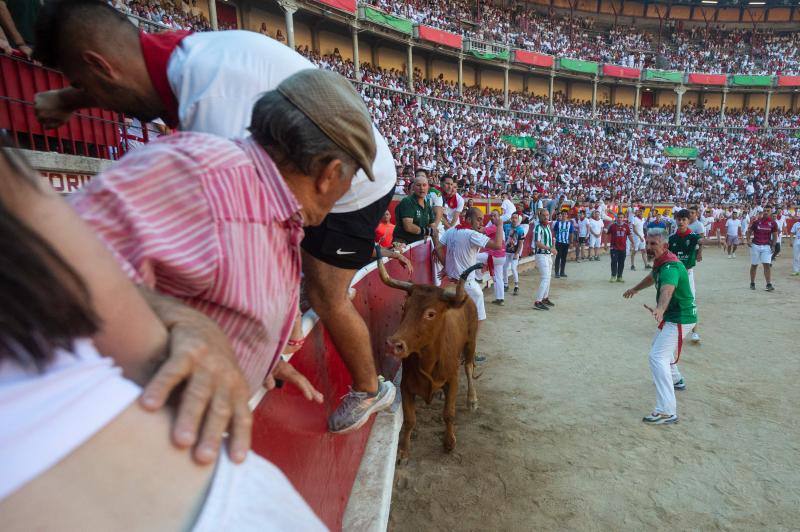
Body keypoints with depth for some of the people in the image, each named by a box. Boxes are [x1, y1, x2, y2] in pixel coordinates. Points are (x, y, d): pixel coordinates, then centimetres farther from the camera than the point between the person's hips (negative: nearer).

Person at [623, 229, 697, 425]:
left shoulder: (670, 267, -28)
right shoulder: (660, 261, 3)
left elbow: (668, 289, -50)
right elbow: (653, 277, 25)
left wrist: (660, 309, -68)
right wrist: (635, 289, 40)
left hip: (679, 318, -11)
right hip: (672, 315, 11)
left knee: (658, 357, -21)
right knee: (659, 345, 31)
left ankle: (667, 412, -21)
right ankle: (675, 379, 55)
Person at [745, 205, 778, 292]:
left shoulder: (773, 223, 1)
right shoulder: (756, 221, -2)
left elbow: (775, 235, 9)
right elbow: (749, 232, 5)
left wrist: (773, 246, 0)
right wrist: (748, 241, -11)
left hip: (766, 246, 1)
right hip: (755, 246, 0)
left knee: (767, 265, -8)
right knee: (754, 265, 8)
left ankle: (769, 284, -7)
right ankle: (752, 283, 18)